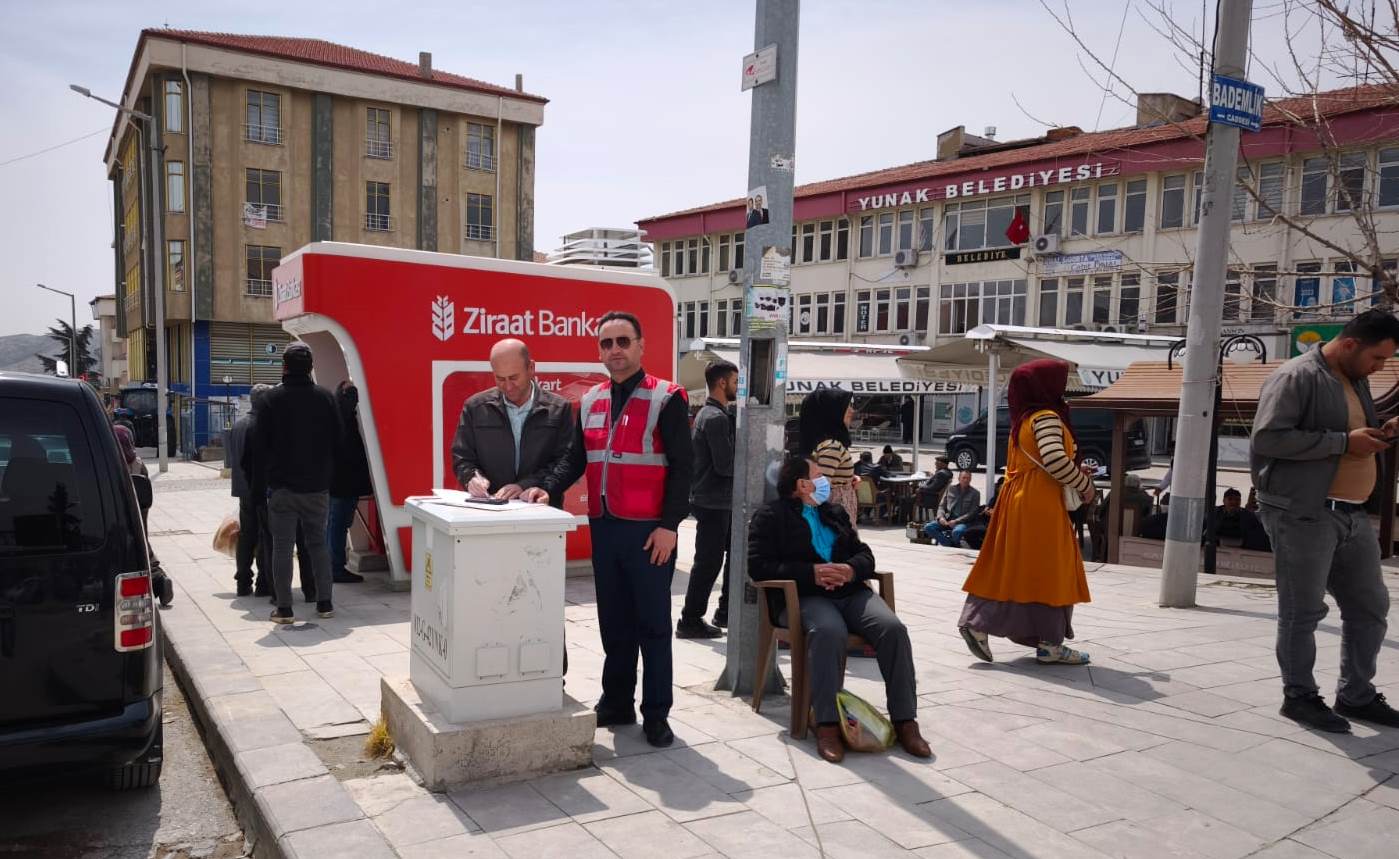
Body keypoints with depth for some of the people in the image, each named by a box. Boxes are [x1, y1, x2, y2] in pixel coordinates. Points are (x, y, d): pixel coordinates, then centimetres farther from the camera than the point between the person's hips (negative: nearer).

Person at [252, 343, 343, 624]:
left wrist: (273, 466, 13)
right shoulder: (326, 397, -2)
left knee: (282, 547, 4)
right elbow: (338, 441, 2)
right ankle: (325, 603, 16)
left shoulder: (273, 398, -8)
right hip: (318, 485, 2)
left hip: (282, 485, -2)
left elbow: (260, 444, -5)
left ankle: (284, 608, 6)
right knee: (318, 543, 13)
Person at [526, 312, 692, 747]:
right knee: (614, 623, 15)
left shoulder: (666, 398, -7)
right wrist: (547, 487, -6)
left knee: (652, 624, 3)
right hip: (604, 528, 6)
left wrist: (668, 525, -16)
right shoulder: (590, 402, 12)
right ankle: (616, 703, 28)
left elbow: (681, 467, -10)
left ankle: (656, 714, 14)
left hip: (648, 531, -6)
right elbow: (576, 458, 13)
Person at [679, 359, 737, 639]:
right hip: (713, 502, -10)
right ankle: (690, 621, 6)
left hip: (719, 500, 10)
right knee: (709, 561, -3)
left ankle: (725, 612, 27)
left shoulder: (708, 413, 15)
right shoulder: (717, 417, -17)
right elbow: (726, 465, -22)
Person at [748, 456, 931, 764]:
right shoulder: (770, 516, 8)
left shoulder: (835, 513, 26)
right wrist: (812, 573, -14)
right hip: (803, 596, -5)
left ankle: (905, 721, -16)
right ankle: (827, 724, -32)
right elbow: (758, 566, -4)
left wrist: (851, 569, -6)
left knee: (893, 628, -22)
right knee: (829, 631, -38)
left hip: (850, 590, 5)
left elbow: (864, 553, 20)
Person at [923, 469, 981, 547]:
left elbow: (972, 513, -3)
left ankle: (955, 546, -5)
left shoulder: (975, 493, 3)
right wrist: (941, 517, -8)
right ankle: (949, 544, -11)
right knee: (928, 527, -21)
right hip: (947, 519, 4)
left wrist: (956, 521, -15)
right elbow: (942, 506, 15)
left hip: (963, 521, -4)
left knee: (957, 532, -39)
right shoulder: (950, 489, 13)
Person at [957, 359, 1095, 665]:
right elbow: (1054, 459, -25)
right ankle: (1050, 644, 4)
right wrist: (1083, 484, -12)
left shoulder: (1023, 419, 17)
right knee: (1048, 571, -2)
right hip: (1040, 504, -9)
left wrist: (1075, 473, 20)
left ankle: (976, 622, 4)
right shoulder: (1046, 417, -12)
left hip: (1019, 499, 9)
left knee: (1010, 568, 9)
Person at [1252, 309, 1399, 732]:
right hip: (1302, 514, -9)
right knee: (1303, 611, 1)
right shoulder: (1296, 376, -12)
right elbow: (1268, 437, -22)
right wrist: (1344, 442, -20)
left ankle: (1356, 695, 27)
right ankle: (1300, 696, 14)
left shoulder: (1357, 381, 17)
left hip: (1353, 515, 9)